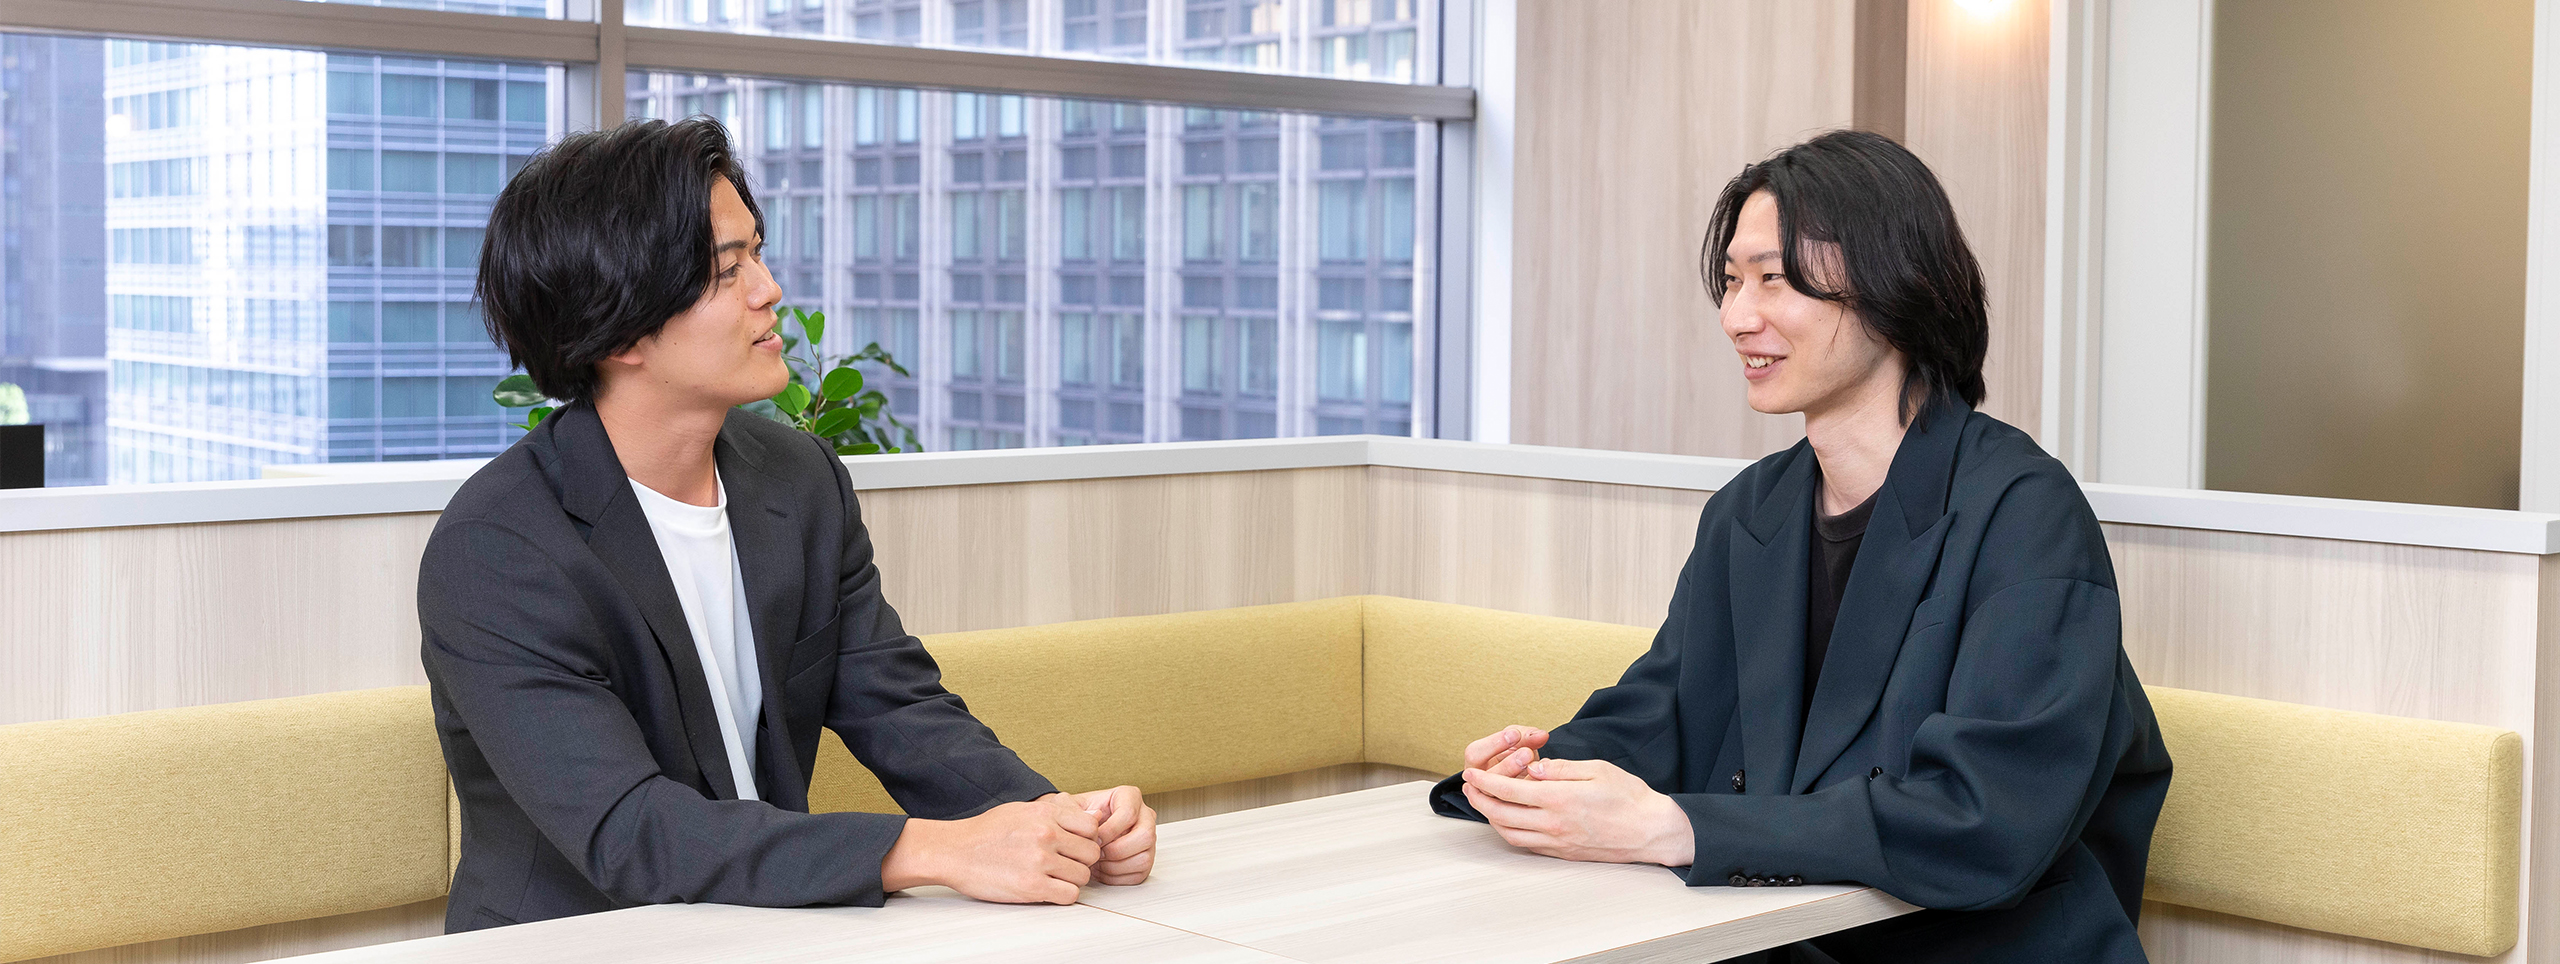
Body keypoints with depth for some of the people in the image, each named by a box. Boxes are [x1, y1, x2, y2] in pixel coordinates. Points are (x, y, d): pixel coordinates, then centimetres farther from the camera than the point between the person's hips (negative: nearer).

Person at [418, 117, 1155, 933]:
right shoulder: (493, 551, -16)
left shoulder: (803, 478, 5)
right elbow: (625, 832, -24)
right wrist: (935, 850, -31)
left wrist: (1057, 818, -16)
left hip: (774, 937, 5)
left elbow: (899, 708, 4)